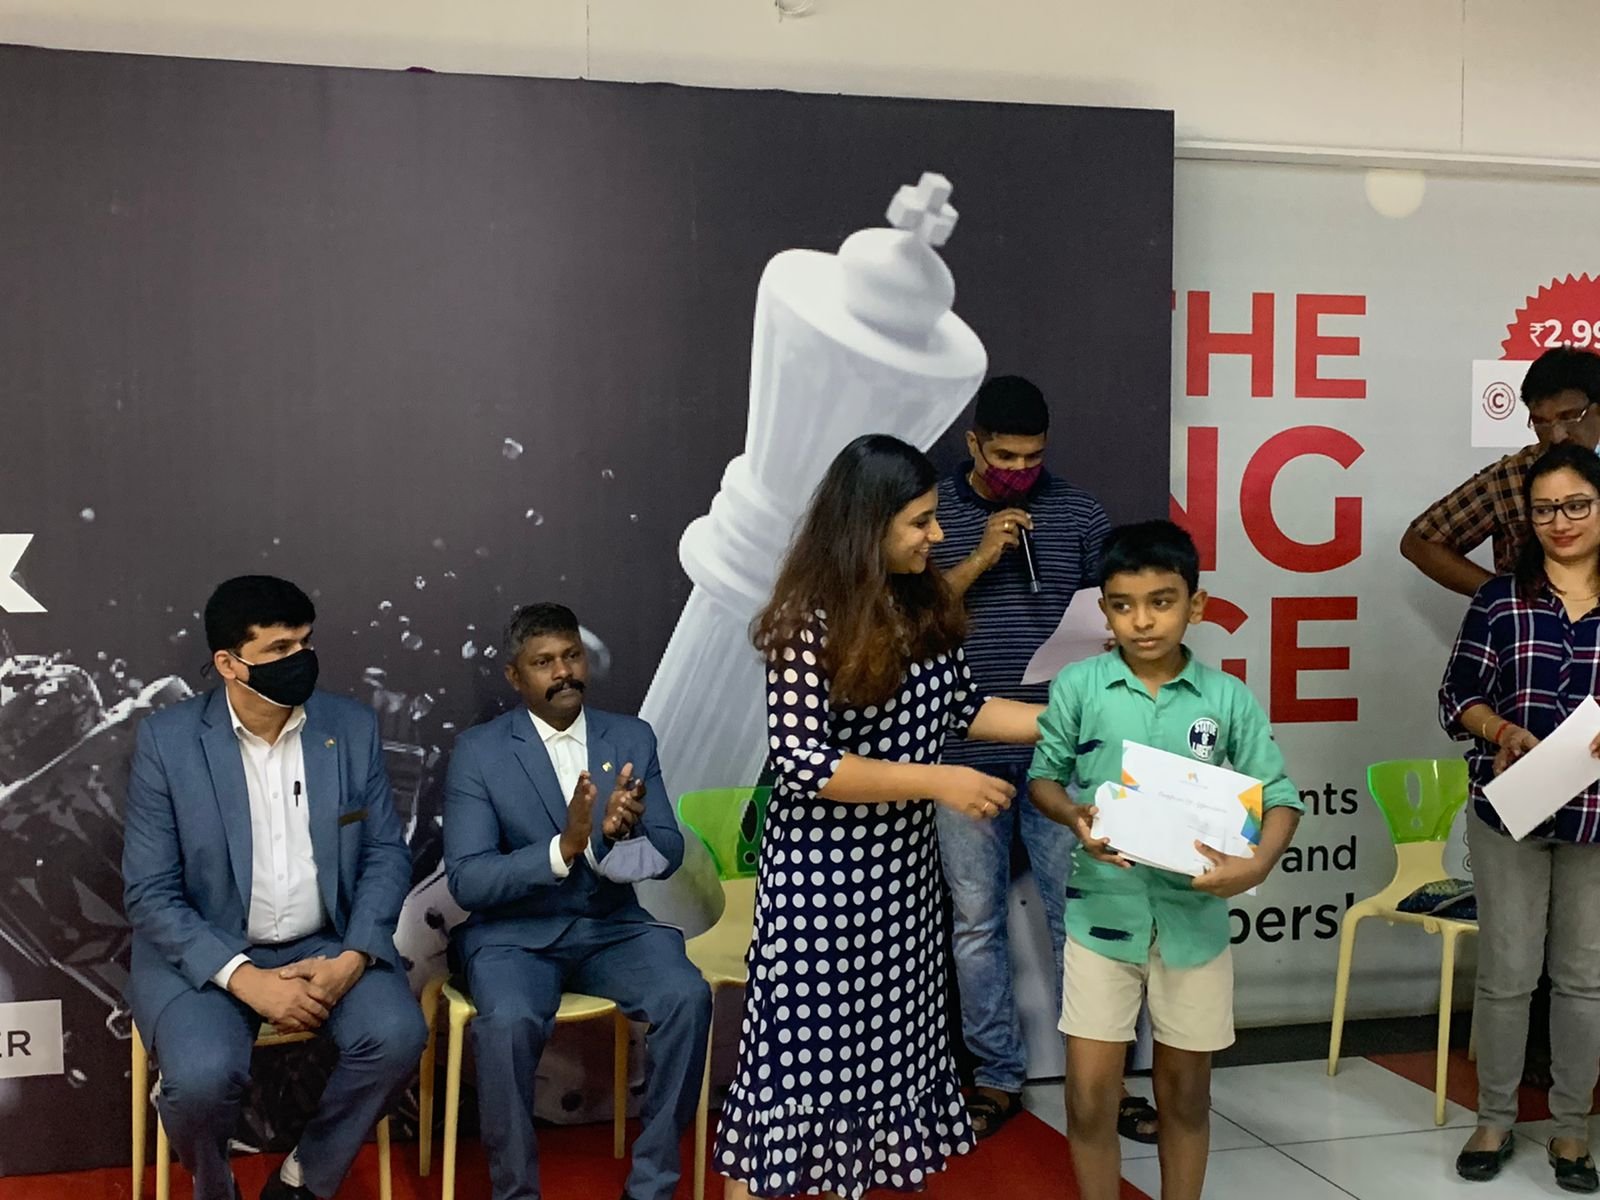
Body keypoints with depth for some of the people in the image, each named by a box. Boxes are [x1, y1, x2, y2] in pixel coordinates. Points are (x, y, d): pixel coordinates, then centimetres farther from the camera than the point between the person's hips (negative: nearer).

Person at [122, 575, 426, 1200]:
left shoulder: (352, 725, -1)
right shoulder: (167, 738, -9)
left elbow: (387, 853, 3)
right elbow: (149, 893, -10)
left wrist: (353, 958, -13)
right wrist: (244, 978, -21)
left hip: (325, 944, 2)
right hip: (203, 952, -2)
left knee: (398, 1034, -24)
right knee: (205, 1074, -30)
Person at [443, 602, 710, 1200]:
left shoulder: (632, 738, 5)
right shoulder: (478, 751, -5)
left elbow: (668, 854, 3)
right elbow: (466, 881, -13)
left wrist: (626, 830, -21)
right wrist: (565, 847, -28)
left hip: (612, 925, 3)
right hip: (514, 932, -3)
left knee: (687, 997, -25)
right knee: (508, 1022, -33)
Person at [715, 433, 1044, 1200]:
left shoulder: (922, 606, 3)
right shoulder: (811, 622, -20)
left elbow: (960, 709, 11)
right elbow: (802, 764, -23)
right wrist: (935, 781, -25)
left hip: (901, 867, 8)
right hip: (824, 876, -7)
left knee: (873, 1039, 16)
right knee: (804, 1048, 2)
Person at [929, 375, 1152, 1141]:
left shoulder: (1079, 513, 4)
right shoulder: (932, 513, 2)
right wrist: (979, 559, -14)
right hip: (963, 752, 0)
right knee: (976, 921, 8)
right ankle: (998, 1077, 21)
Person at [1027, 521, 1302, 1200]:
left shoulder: (1228, 698, -3)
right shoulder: (1078, 687, -5)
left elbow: (1279, 797, -1)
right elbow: (1042, 777, 4)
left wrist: (1258, 864, -20)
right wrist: (1076, 818, -17)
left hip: (1194, 914, 1)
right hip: (1103, 910, -1)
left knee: (1185, 1089, 15)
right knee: (1089, 1092, 1)